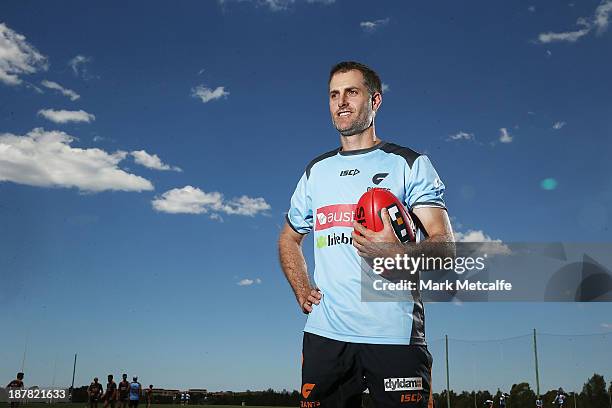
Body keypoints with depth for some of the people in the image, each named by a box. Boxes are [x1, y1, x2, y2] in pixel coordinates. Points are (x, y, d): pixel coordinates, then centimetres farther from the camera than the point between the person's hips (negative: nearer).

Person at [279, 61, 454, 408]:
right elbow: (290, 238, 29)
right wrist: (301, 288, 11)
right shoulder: (316, 172, 18)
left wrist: (397, 252, -25)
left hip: (396, 336, -3)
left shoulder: (411, 164, 5)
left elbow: (445, 243, -4)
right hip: (325, 333, 4)